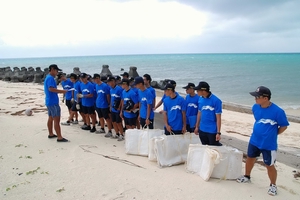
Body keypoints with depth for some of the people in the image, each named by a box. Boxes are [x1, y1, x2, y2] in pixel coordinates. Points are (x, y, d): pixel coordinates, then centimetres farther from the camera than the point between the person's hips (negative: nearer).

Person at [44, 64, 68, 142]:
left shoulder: (47, 77, 17)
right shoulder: (50, 78, -16)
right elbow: (51, 89, -29)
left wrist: (60, 91, 15)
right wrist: (62, 91, -24)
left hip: (49, 101, 11)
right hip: (53, 102, -11)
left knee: (50, 118, 17)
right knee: (56, 119, -9)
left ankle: (51, 134, 27)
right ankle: (59, 137, -8)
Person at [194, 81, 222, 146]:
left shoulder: (216, 100, -16)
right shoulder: (200, 99, 2)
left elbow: (218, 118, -13)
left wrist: (218, 132, -14)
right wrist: (197, 126, 14)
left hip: (212, 131, -6)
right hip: (202, 130, 6)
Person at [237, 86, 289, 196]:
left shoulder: (277, 111, -25)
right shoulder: (255, 107, -8)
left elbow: (284, 126, -10)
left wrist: (271, 134, -3)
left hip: (269, 144, -5)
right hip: (254, 140, 6)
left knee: (269, 165, 8)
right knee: (250, 158, 21)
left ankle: (273, 185, 32)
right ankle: (247, 176, 44)